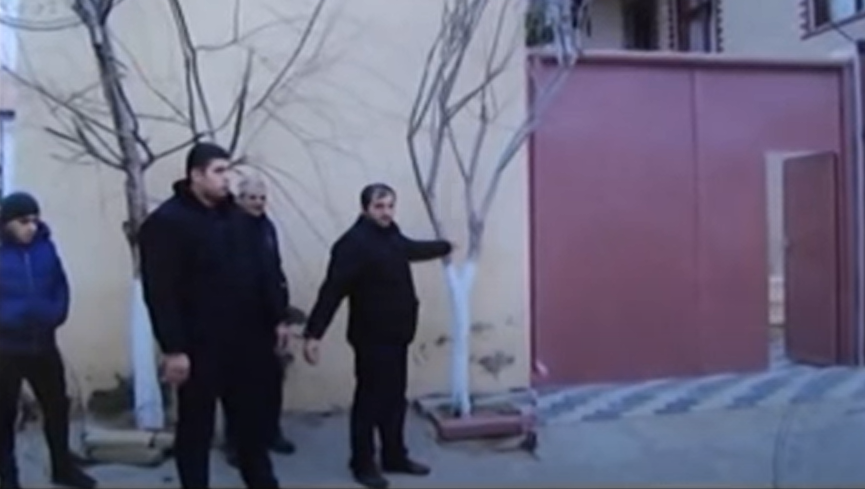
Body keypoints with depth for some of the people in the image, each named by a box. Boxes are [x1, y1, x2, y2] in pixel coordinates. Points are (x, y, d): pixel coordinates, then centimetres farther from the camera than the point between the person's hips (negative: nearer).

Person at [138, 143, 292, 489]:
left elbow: (262, 271, 14)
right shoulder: (166, 222, -12)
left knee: (250, 420, 17)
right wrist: (173, 348, -20)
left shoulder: (235, 216, 10)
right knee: (196, 427, 8)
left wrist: (276, 318, 11)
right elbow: (160, 292, -16)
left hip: (243, 340, 6)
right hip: (198, 346, -6)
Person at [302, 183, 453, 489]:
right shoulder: (353, 243, -19)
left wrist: (446, 247, 47)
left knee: (395, 399, 16)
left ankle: (395, 457, 29)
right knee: (369, 401, 2)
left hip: (397, 335, 9)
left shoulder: (391, 235, 8)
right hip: (371, 338, -8)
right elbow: (332, 291, -25)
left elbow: (413, 249, 31)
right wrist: (313, 333, -30)